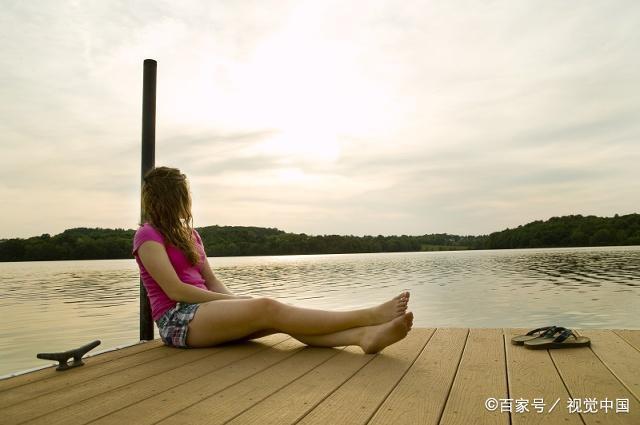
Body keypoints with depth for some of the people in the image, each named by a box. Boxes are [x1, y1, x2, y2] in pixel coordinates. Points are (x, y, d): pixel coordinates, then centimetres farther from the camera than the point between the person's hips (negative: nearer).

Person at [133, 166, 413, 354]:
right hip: (177, 321, -7)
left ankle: (365, 335, -39)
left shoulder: (188, 234, 21)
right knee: (266, 308, -28)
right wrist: (232, 300, -14)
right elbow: (175, 290, -14)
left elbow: (211, 282, 13)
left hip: (203, 312, 7)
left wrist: (233, 300, -7)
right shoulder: (148, 235, -4)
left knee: (276, 314, -21)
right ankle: (369, 315, -32)